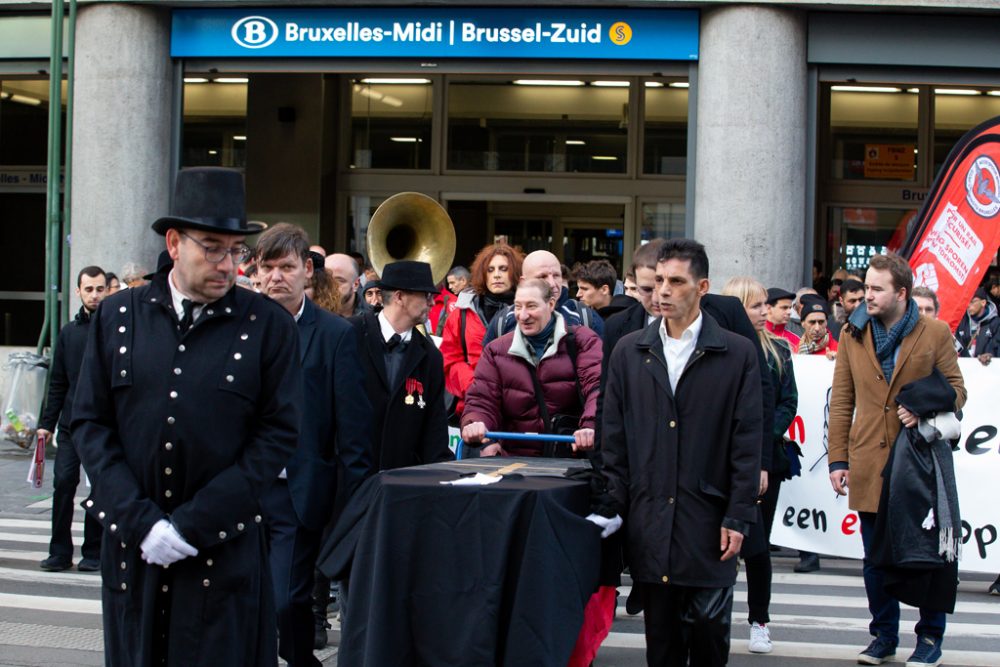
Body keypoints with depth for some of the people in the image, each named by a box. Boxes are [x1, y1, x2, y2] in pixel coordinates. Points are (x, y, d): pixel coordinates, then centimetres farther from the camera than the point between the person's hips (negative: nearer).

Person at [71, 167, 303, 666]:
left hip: (224, 552, -2)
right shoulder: (116, 317, 6)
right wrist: (141, 522, -8)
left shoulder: (269, 325, 0)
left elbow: (279, 435, -5)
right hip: (131, 549, 2)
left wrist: (191, 525, -11)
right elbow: (90, 424, 4)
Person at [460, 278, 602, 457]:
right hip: (517, 460, 3)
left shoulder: (582, 341, 4)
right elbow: (481, 401, 6)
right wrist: (475, 424, -20)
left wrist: (590, 426, -33)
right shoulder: (496, 351, 12)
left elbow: (597, 386, -12)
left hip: (575, 456, -3)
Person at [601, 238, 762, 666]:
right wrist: (616, 510, 3)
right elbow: (613, 439, 10)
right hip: (648, 528, 2)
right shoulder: (629, 352, 9)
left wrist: (738, 518, -6)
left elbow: (747, 443, -1)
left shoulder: (737, 354, 1)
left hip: (708, 525, -2)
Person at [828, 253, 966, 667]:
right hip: (869, 465, 3)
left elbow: (956, 388, 4)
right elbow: (841, 402, 9)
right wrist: (838, 459, 3)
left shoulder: (935, 334, 0)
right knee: (876, 558, 8)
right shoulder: (853, 335, 8)